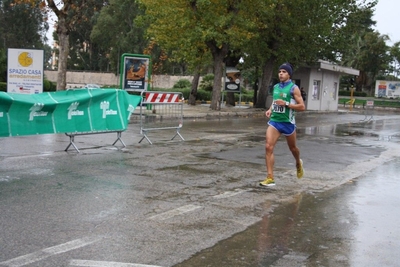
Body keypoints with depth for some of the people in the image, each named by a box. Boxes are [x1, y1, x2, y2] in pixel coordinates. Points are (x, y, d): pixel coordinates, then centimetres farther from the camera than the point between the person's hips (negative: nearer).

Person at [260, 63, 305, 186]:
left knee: (292, 148, 16)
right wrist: (270, 109, 4)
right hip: (274, 121, 4)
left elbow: (302, 107, -12)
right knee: (268, 147, -13)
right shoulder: (275, 87, 8)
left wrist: (286, 104, -22)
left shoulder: (293, 88, -9)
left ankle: (298, 163, 51)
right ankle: (270, 178, -12)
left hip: (288, 122, -4)